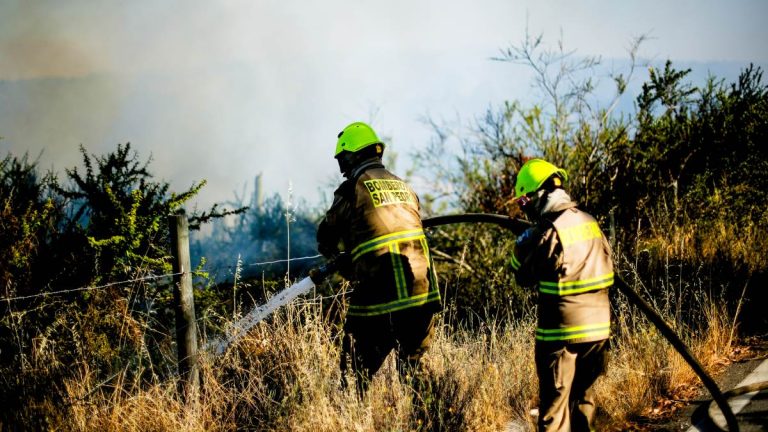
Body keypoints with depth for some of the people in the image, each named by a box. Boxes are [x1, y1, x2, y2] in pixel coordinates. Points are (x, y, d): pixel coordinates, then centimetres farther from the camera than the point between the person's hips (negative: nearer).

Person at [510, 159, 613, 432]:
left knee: (555, 405, -1)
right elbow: (606, 263, 16)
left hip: (562, 332, -7)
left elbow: (523, 276, -5)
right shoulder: (590, 222, 6)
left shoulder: (548, 231, -15)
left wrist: (521, 245, 10)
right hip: (598, 327, 7)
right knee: (582, 398, 18)